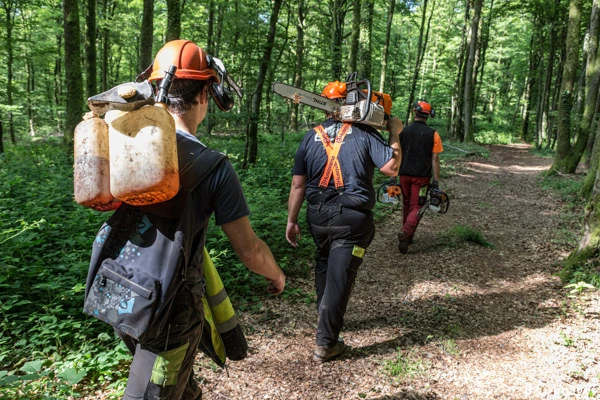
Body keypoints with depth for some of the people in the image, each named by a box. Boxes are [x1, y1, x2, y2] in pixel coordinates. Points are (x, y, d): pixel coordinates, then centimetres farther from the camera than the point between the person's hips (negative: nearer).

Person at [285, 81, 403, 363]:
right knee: (339, 277, 2)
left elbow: (297, 185, 3)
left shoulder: (311, 138, 3)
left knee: (323, 266, 25)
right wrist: (395, 135, 4)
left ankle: (326, 321, 41)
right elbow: (391, 168, -9)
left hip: (318, 217, 4)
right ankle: (325, 344, 9)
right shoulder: (365, 133, -6)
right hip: (353, 219, -4)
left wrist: (292, 221, 11)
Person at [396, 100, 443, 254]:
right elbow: (435, 160, -6)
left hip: (405, 174, 3)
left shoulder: (403, 131, 1)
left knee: (407, 205, 18)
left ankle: (407, 236, 27)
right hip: (422, 176, -2)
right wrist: (436, 181, -2)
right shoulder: (433, 134, -4)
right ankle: (406, 232, -23)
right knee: (416, 207, 2)